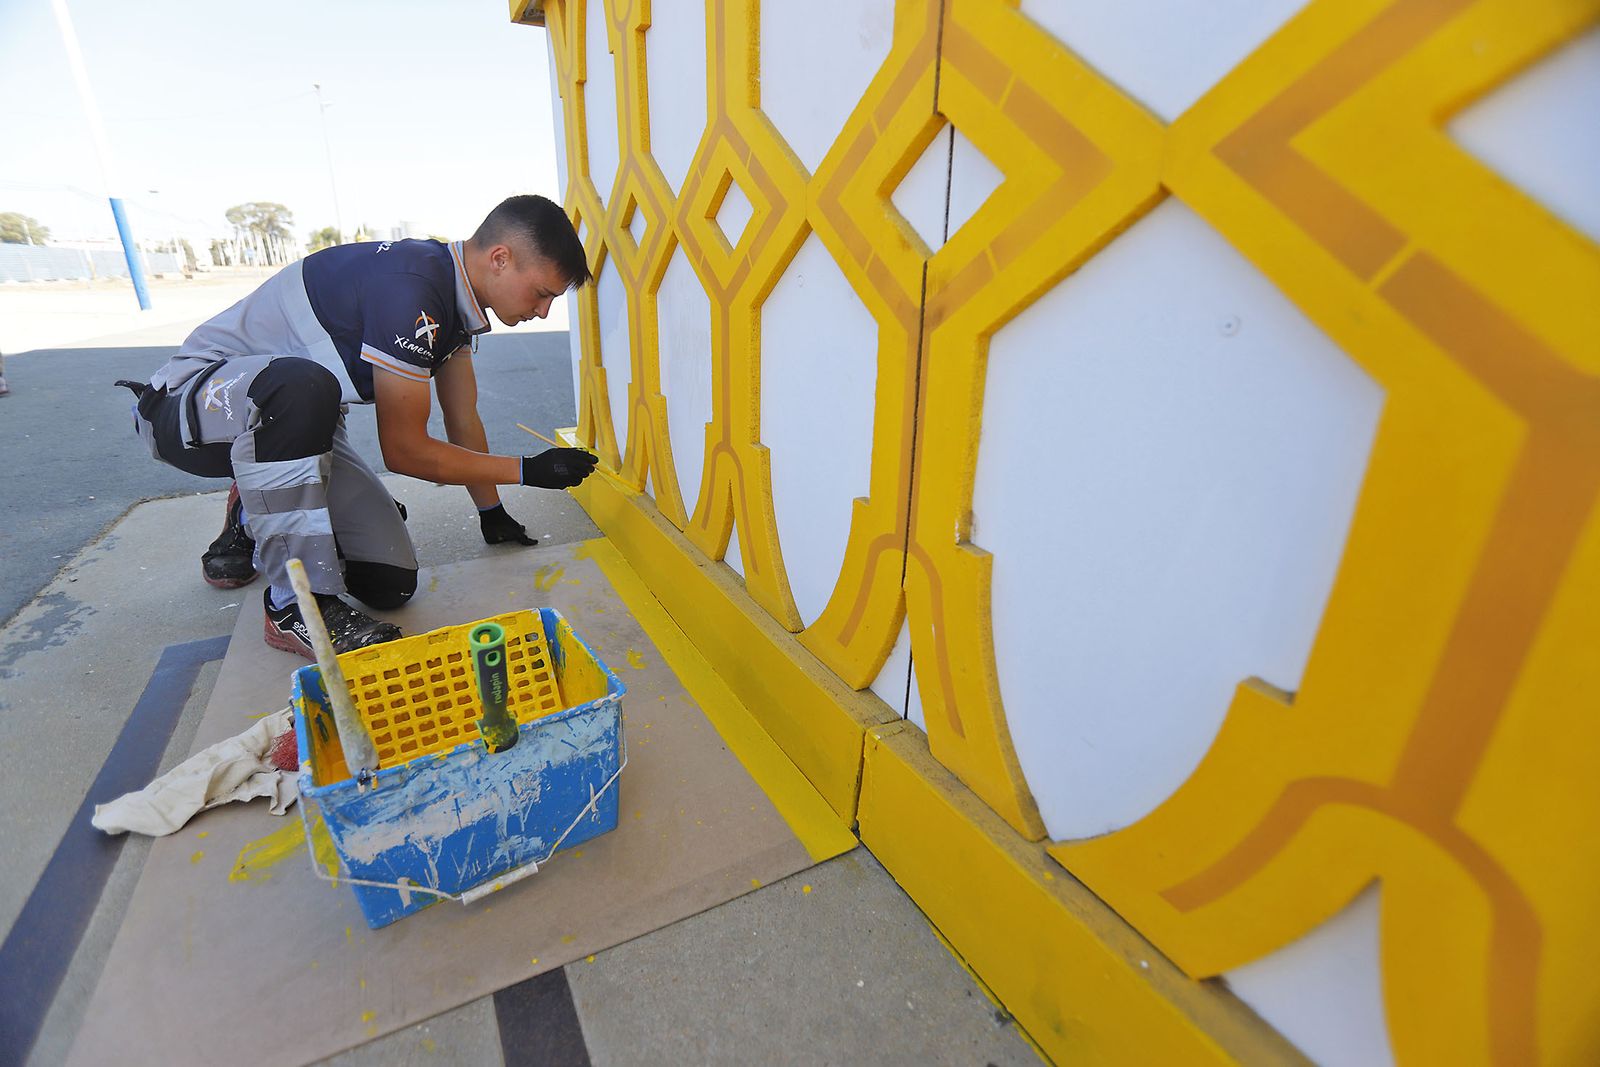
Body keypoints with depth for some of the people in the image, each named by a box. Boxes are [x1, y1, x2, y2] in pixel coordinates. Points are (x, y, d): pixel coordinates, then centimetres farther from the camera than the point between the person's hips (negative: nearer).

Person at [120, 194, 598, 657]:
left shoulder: (451, 293, 0)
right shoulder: (409, 288, -30)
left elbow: (463, 421, 9)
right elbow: (403, 450, -26)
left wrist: (492, 513, 16)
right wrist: (529, 470, -19)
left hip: (293, 425, 8)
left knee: (392, 582, -7)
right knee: (301, 386, -44)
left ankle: (256, 518, 23)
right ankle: (297, 605, -27)